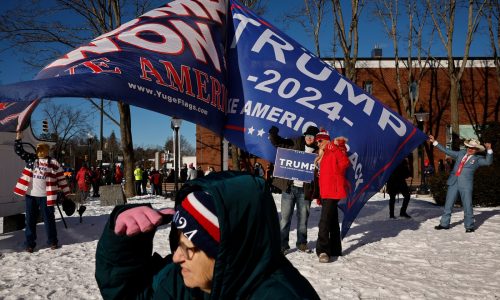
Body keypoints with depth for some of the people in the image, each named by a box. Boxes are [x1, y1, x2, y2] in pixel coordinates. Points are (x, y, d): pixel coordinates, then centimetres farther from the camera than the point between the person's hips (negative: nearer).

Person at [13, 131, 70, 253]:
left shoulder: (53, 163, -2)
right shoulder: (31, 158, 7)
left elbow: (61, 178, -1)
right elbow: (19, 150, 2)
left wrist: (66, 193, -3)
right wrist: (18, 136, -11)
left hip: (45, 196, -3)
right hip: (30, 195, 3)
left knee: (49, 218, 7)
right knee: (30, 219, 9)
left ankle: (52, 241, 19)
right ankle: (29, 243, 18)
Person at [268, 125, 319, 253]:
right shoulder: (295, 144, 5)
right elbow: (277, 142, 6)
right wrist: (273, 134, -15)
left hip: (304, 190, 0)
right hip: (289, 188, 0)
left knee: (303, 218, 12)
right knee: (285, 217, 3)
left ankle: (302, 243, 27)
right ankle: (282, 244, 12)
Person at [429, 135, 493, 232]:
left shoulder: (478, 159, 3)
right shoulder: (461, 153, 14)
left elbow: (488, 162, -13)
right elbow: (447, 151, 19)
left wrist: (489, 149, -25)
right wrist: (434, 142, 19)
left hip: (466, 184, -4)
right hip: (453, 182, 4)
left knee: (467, 206, -2)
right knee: (448, 204, 8)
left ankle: (469, 226, 10)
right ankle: (444, 224, 17)